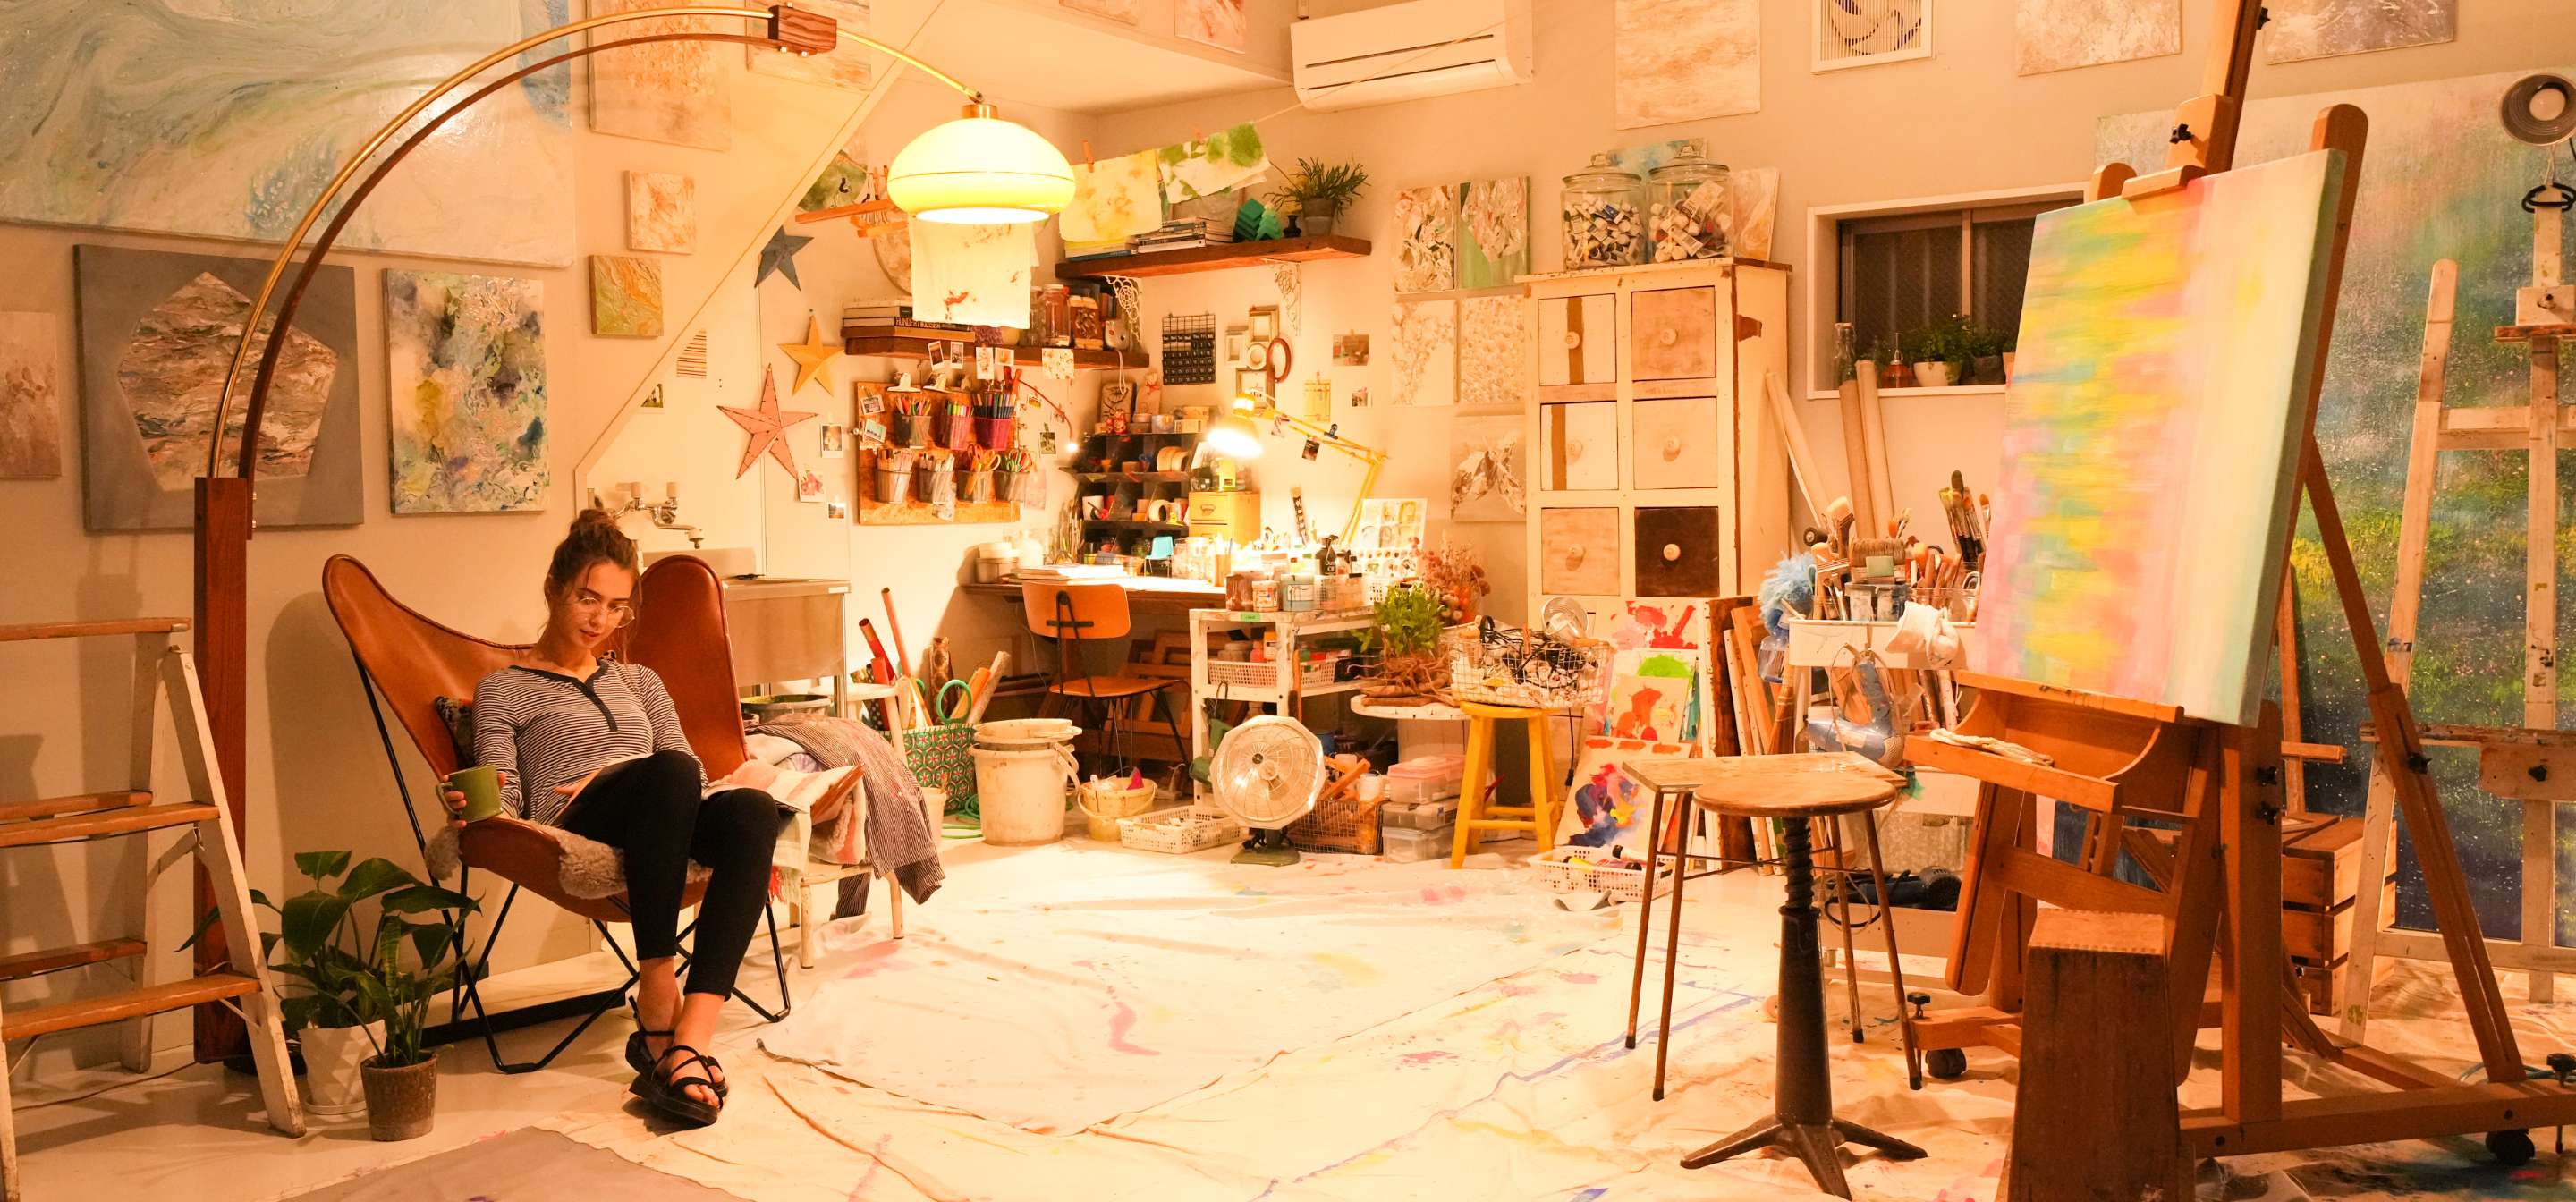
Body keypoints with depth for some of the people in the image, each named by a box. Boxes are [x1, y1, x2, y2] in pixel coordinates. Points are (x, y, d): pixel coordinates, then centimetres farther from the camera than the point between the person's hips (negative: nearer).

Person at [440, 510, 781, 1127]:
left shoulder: (638, 681, 32)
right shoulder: (503, 690, 20)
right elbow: (505, 801, 8)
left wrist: (608, 780, -2)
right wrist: (473, 809, -18)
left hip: (665, 829, 4)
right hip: (572, 831, -4)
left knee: (751, 811, -35)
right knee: (668, 774, -40)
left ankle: (687, 1041, -44)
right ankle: (658, 1002, -37)